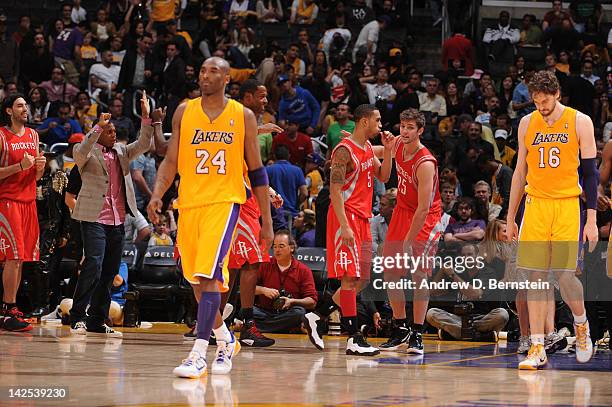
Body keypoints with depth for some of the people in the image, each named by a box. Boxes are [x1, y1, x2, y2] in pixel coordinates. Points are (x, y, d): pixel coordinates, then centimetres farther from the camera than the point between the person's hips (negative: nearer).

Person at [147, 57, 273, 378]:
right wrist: (157, 194, -11)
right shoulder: (184, 111, 8)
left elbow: (256, 171, 7)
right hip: (189, 203, 4)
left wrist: (266, 220, 5)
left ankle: (198, 355, -22)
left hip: (224, 201, -4)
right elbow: (171, 161, 8)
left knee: (208, 275, -19)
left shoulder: (243, 116, 3)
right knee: (195, 279, 11)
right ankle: (225, 340, 33)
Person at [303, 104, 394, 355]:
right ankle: (354, 340, -9)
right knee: (350, 278, -9)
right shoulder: (345, 150, -13)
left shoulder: (368, 148, 14)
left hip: (362, 217, 10)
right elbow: (334, 189, -18)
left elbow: (383, 176, 18)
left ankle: (315, 317, 18)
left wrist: (388, 150, 4)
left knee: (361, 279, 10)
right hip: (346, 216, -9)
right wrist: (344, 226, -23)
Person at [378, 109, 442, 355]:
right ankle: (400, 330, 16)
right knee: (391, 271, 6)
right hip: (402, 210, 8)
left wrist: (408, 241, -27)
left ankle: (417, 335, -10)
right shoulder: (399, 144, -6)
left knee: (419, 273, -14)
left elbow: (423, 209, -28)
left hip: (426, 218, -8)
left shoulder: (425, 163, -28)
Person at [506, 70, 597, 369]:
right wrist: (510, 218, 14)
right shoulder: (527, 124, 9)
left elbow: (590, 172, 0)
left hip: (567, 205, -3)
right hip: (535, 204, 3)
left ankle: (581, 325, 21)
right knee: (535, 276, -2)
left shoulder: (580, 122, 0)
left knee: (565, 276, -9)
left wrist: (592, 220, -6)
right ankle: (537, 349, -1)